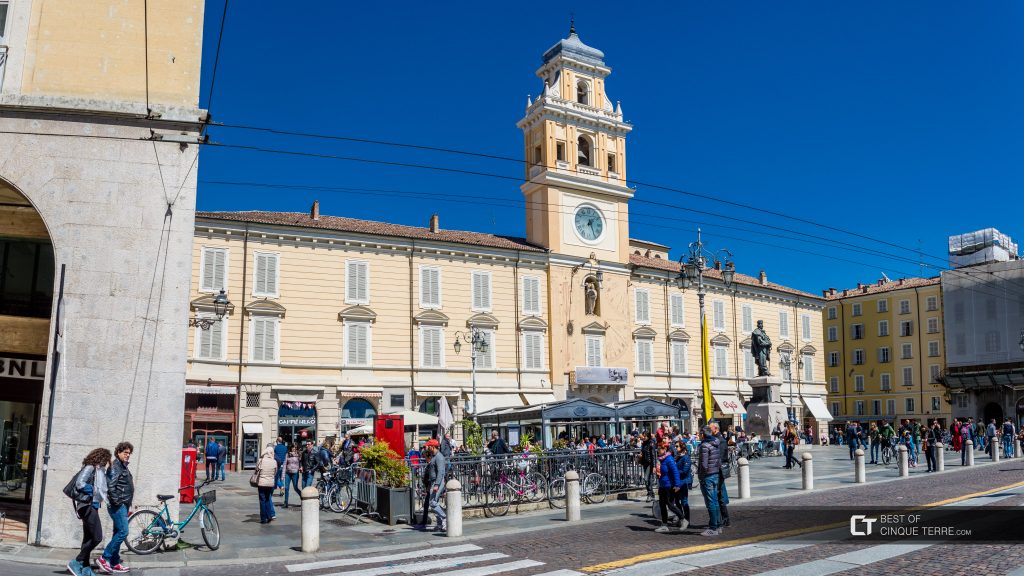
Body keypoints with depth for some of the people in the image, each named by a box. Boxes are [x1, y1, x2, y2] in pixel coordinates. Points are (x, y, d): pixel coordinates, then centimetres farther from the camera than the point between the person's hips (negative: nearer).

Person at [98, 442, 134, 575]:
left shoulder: (124, 467, 19)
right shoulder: (115, 466, -11)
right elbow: (110, 486, -22)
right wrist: (116, 502, -19)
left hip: (123, 505, 10)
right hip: (118, 505, -10)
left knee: (118, 533, 11)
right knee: (123, 532, -13)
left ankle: (115, 563, 15)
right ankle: (104, 558, -7)